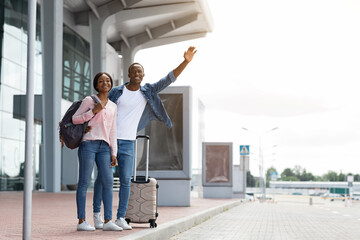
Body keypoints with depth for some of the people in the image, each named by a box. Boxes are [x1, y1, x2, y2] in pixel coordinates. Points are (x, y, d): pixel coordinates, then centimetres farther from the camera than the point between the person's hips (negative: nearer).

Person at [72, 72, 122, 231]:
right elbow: (75, 119, 0)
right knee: (84, 182, -5)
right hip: (88, 144, -5)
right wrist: (94, 111, -10)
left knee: (108, 182, -5)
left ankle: (108, 221, -4)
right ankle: (81, 221, -3)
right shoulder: (89, 100, 5)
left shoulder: (113, 106, 19)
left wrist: (113, 153, 10)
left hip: (104, 147, 5)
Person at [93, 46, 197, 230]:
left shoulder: (148, 91, 6)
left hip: (128, 143, 2)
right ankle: (97, 213, 13)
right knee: (102, 177, 3)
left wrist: (186, 62, -11)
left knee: (126, 180, -3)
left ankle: (120, 218, 3)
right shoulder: (117, 91, 1)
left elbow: (169, 79, -2)